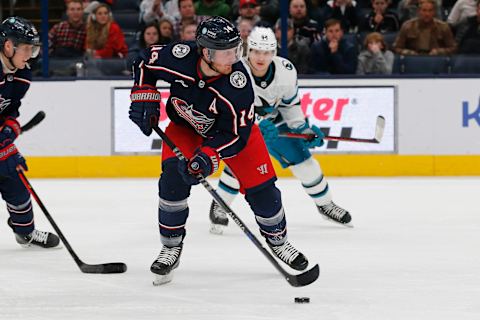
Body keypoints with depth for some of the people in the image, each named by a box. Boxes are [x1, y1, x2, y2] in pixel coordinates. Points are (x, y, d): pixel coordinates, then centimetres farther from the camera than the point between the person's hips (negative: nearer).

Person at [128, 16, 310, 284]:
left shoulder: (238, 81, -37)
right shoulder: (179, 57, -33)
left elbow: (237, 134, -32)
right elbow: (146, 63, -9)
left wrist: (208, 157, -44)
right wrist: (144, 97, -16)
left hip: (234, 129, -1)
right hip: (185, 126, 1)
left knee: (261, 186, -4)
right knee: (173, 178, -20)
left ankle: (278, 241, 23)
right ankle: (171, 247, -4)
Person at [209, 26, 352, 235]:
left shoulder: (286, 71, -19)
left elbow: (290, 103, -2)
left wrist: (303, 128, -10)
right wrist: (258, 124, -46)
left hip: (272, 120, 4)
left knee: (302, 159, 3)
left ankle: (324, 204, 25)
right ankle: (219, 206, -4)